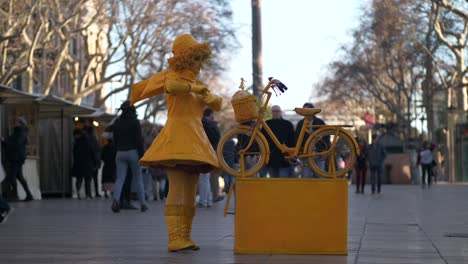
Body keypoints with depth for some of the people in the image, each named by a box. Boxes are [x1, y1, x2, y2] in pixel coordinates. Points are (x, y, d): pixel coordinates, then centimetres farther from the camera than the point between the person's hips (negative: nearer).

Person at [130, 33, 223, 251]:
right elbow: (171, 86, -25)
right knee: (176, 190, -15)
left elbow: (218, 104, 18)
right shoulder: (172, 75, 0)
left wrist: (211, 98, -2)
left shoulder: (196, 83, 21)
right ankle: (174, 239, -18)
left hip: (194, 139, 8)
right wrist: (194, 87, -14)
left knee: (190, 193, 6)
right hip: (177, 137, -8)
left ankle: (185, 237, 9)